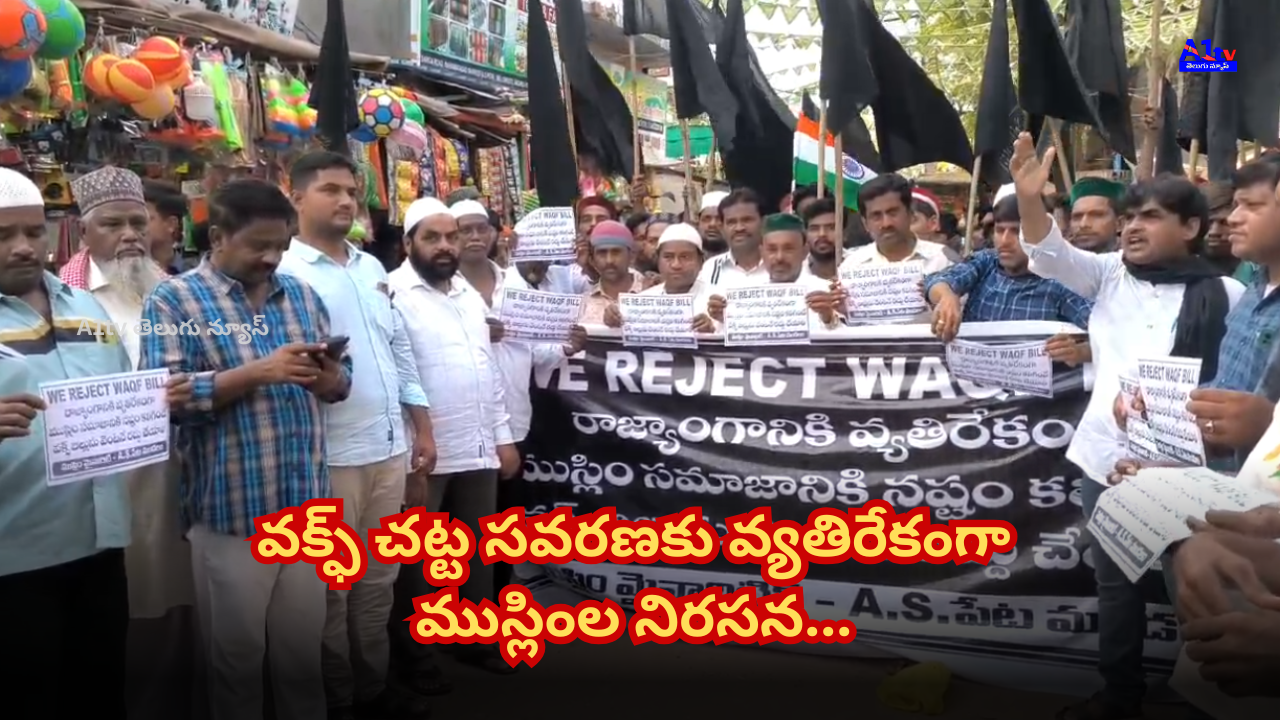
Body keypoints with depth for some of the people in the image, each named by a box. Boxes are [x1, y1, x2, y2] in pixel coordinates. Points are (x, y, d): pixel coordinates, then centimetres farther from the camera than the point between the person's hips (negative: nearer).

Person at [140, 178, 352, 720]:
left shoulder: (300, 293, 12)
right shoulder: (174, 300, -3)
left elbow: (341, 377, 14)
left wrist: (329, 377, -10)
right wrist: (258, 373, -21)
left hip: (306, 506, 4)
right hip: (230, 511, -4)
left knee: (304, 651, 16)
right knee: (236, 658, 11)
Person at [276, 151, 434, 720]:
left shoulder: (372, 267, 13)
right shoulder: (285, 273, -9)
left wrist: (422, 429, 14)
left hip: (390, 447, 7)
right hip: (330, 456, -6)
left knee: (378, 577, 16)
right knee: (332, 586, 7)